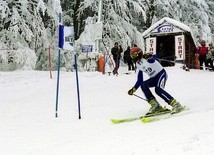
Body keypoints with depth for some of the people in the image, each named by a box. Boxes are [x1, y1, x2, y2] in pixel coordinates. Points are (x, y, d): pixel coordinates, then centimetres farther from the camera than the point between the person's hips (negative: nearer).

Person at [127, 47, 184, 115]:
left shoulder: (146, 58, -11)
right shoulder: (138, 65, 9)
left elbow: (154, 58, -27)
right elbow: (140, 80, 12)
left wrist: (149, 57, -46)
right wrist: (133, 89, 7)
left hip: (161, 73, -7)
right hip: (154, 78, 7)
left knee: (158, 89, -30)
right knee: (143, 85, -18)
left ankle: (176, 105, -25)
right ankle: (155, 105, -18)